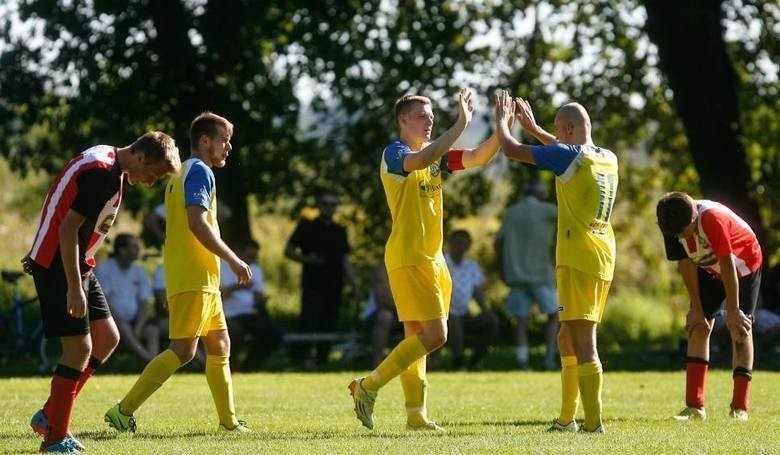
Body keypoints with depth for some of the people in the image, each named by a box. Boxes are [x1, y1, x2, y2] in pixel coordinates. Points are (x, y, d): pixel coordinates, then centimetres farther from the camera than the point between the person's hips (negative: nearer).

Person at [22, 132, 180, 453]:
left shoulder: (108, 165, 9)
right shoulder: (102, 173, -22)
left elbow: (62, 213, 19)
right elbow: (68, 227, -25)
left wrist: (42, 250, 25)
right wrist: (74, 287, -25)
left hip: (79, 266, 10)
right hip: (57, 266, -10)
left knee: (107, 338, 10)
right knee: (79, 347, -9)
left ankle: (50, 416, 15)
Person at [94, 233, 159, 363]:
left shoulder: (139, 272, 12)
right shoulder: (103, 269, -3)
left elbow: (143, 303, 5)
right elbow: (104, 303, -11)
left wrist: (138, 328, -12)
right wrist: (121, 322, -22)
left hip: (134, 320, 5)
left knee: (153, 329, -24)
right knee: (124, 328, -35)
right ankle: (149, 361, -49)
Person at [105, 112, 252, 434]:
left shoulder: (184, 173, 21)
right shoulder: (199, 171, -9)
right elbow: (197, 223, -22)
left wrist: (171, 291, 22)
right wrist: (233, 260, -19)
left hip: (203, 280, 10)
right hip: (194, 278, -10)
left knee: (219, 345, 12)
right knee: (183, 350, -12)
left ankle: (228, 419, 14)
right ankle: (124, 411, -13)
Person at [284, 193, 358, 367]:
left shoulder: (339, 231, 17)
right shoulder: (307, 227, 5)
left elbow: (345, 260, 20)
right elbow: (289, 250, 4)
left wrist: (353, 282, 8)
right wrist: (305, 259, -15)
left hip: (334, 286, 4)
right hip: (312, 286, -4)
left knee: (329, 326, 3)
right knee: (308, 325, -12)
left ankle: (322, 361, 8)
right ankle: (298, 359, -11)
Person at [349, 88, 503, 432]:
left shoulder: (435, 154, 14)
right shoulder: (393, 154, -10)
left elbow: (478, 158, 7)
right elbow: (420, 161, -32)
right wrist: (460, 125, -33)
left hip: (432, 258, 9)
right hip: (408, 258, -8)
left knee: (416, 337, 9)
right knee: (434, 335, -14)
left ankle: (415, 414, 11)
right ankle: (368, 387, -6)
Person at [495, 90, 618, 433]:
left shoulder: (569, 157, -11)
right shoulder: (609, 159, 12)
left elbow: (511, 150, -7)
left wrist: (502, 121, 12)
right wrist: (533, 128, 37)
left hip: (578, 260, -8)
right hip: (603, 262, 8)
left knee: (583, 343, -11)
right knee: (568, 339, 18)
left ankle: (594, 422, -16)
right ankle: (567, 418, 23)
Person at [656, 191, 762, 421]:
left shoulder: (712, 219, -39)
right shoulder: (674, 226, -21)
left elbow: (728, 266, -33)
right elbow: (686, 264, -12)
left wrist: (733, 311, -28)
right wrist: (696, 308, -11)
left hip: (744, 264, -5)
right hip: (710, 269, 6)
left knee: (740, 327, -12)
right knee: (698, 325, -4)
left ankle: (739, 408, -12)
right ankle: (695, 407, -6)